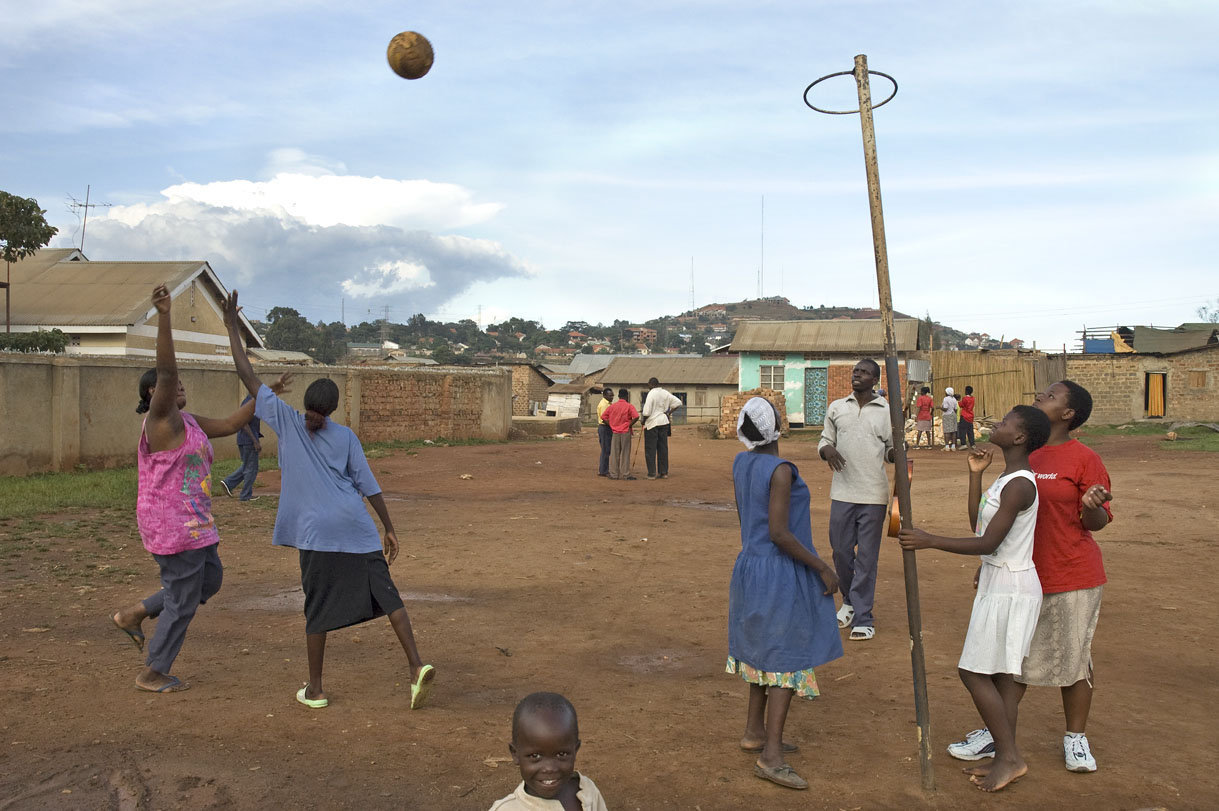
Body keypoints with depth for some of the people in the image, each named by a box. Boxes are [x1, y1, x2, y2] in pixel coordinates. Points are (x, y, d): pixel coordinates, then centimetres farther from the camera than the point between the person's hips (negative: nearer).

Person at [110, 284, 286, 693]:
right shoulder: (162, 420, -16)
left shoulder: (188, 422, 11)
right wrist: (164, 316, -40)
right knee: (182, 601, 2)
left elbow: (228, 424, 19)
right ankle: (153, 674, 19)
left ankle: (134, 614, 30)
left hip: (192, 522, 10)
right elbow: (166, 370, -30)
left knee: (209, 580, 21)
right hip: (173, 525, -10)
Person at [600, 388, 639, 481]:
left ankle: (614, 474, 11)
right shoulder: (629, 406, -6)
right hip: (626, 432, -3)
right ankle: (626, 475, 3)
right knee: (625, 454, 1)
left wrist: (611, 426, 6)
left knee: (614, 454, 8)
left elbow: (603, 417, 1)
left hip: (615, 432, 3)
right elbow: (636, 417, -19)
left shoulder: (612, 406, 4)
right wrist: (630, 425, -6)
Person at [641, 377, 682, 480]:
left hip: (652, 423, -6)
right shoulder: (665, 393, 5)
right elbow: (678, 403, 7)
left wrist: (643, 421, -1)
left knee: (650, 449, 1)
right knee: (663, 448, 12)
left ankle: (652, 473, 0)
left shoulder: (651, 394, -14)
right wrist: (669, 412, 9)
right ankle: (664, 472, 16)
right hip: (664, 422, 6)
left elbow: (647, 412, -18)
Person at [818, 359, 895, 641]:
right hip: (842, 493, 2)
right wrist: (827, 450, -11)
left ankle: (862, 618, 11)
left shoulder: (887, 411, 2)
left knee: (867, 557, 2)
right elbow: (824, 440, 12)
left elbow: (891, 453, 7)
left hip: (874, 495, -2)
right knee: (841, 551, 11)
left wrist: (897, 445, -16)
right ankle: (850, 600, 35)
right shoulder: (836, 408, 8)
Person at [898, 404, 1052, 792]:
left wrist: (929, 541, -23)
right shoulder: (1007, 478, 10)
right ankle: (1006, 759, 21)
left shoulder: (1018, 485, -21)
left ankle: (1010, 758, 7)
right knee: (1001, 674, 13)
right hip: (999, 583, 10)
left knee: (974, 672, -4)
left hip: (1009, 590, -10)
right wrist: (975, 473, 12)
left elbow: (988, 543, -24)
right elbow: (978, 523, 14)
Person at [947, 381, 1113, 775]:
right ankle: (996, 734, 22)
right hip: (1022, 576, 5)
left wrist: (1092, 506, -27)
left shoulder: (1084, 458, -9)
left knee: (1073, 659, 7)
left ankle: (1076, 739, 25)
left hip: (1073, 578, -5)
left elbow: (1096, 523, -8)